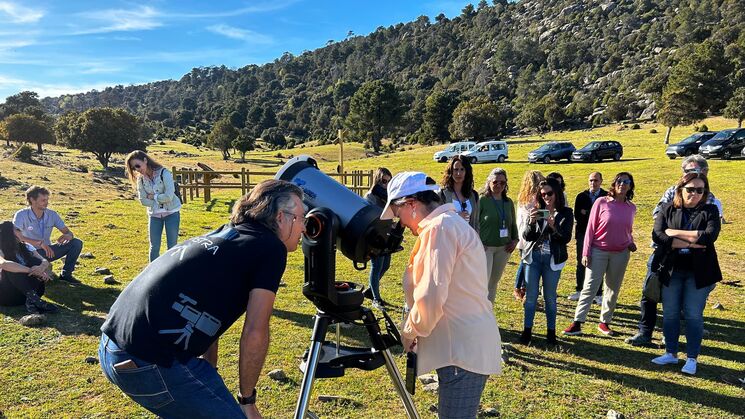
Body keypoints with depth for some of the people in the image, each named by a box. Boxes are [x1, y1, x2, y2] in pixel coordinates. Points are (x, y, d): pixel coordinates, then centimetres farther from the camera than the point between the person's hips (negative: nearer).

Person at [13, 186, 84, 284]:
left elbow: (69, 233, -4)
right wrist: (40, 243, -37)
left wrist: (67, 236, -30)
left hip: (47, 251, 4)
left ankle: (66, 274, -3)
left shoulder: (52, 214, -5)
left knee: (77, 243, -15)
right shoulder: (21, 215, -16)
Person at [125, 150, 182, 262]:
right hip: (154, 214, 4)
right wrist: (159, 202, -15)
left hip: (171, 213, -4)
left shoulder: (164, 173, -16)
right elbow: (143, 200, -7)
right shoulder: (140, 179, -1)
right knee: (154, 247, 7)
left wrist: (153, 196, -12)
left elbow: (169, 196, -23)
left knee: (172, 247, -1)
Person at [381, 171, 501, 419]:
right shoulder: (452, 222, 17)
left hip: (463, 349, -10)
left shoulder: (439, 227, -15)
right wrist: (418, 331, 14)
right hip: (465, 345, 10)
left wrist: (409, 332, -5)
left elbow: (431, 297, -21)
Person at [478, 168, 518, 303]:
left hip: (504, 248, 5)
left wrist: (515, 240, 6)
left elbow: (513, 224, 19)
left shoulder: (509, 202, 9)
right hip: (485, 247, -5)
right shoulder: (482, 200, -8)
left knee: (494, 282, 13)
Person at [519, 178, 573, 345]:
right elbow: (527, 237, -1)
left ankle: (551, 331, 20)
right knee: (531, 296, 4)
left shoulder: (565, 213, -1)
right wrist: (531, 222, -20)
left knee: (550, 297, 8)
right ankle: (527, 330, 12)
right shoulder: (537, 211, 3)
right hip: (533, 256, 1)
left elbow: (566, 238, -9)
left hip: (552, 259, -1)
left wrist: (553, 226, -26)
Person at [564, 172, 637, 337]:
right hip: (598, 251, -3)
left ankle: (604, 322, 24)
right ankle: (577, 323, -2)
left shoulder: (631, 208, 4)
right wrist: (586, 252, -8)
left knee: (613, 290, 11)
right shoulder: (601, 202, -7)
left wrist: (631, 243, -3)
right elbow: (590, 228, -5)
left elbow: (628, 231, 18)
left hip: (621, 254, 3)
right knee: (589, 288, -5)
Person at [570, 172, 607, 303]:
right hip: (583, 233, 3)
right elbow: (577, 215, -2)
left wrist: (587, 213, -13)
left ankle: (598, 294, 9)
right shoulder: (581, 196, 6)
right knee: (581, 264, 10)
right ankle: (579, 291, 21)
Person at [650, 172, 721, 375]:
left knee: (693, 315, 5)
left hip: (698, 272, -1)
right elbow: (657, 235, -13)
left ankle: (692, 358, 18)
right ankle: (671, 353, 24)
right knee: (670, 313, 9)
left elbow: (710, 236, -17)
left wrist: (676, 233, -16)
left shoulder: (710, 211, 1)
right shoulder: (667, 210, 1)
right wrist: (690, 242, -19)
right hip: (671, 270, 1)